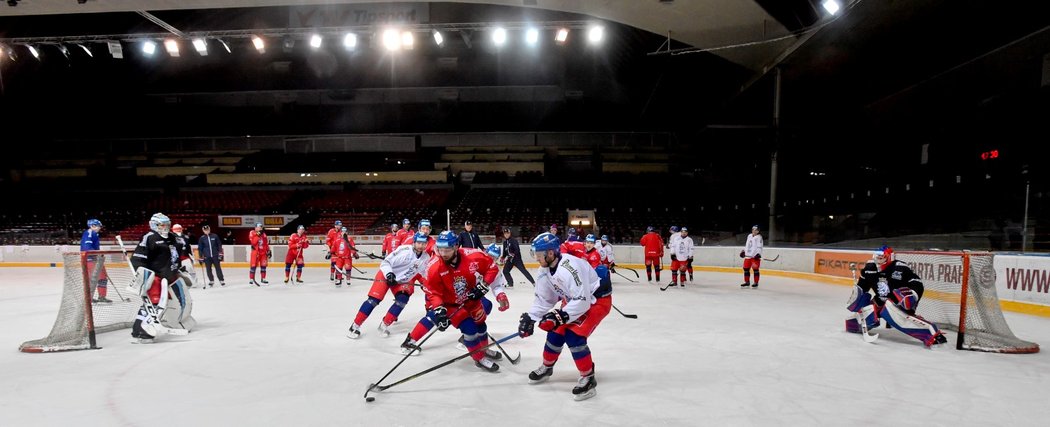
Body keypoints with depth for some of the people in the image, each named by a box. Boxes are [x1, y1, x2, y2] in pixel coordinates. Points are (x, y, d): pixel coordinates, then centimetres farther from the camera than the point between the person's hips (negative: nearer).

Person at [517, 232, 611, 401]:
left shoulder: (569, 268, -35)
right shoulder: (545, 270, -6)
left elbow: (582, 301, -34)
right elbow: (543, 298, 3)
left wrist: (560, 315, -35)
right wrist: (530, 318, -5)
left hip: (597, 299, -9)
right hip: (575, 300, 9)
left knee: (573, 335, -20)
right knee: (557, 331, 7)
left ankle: (588, 378, -6)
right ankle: (547, 367, 31)